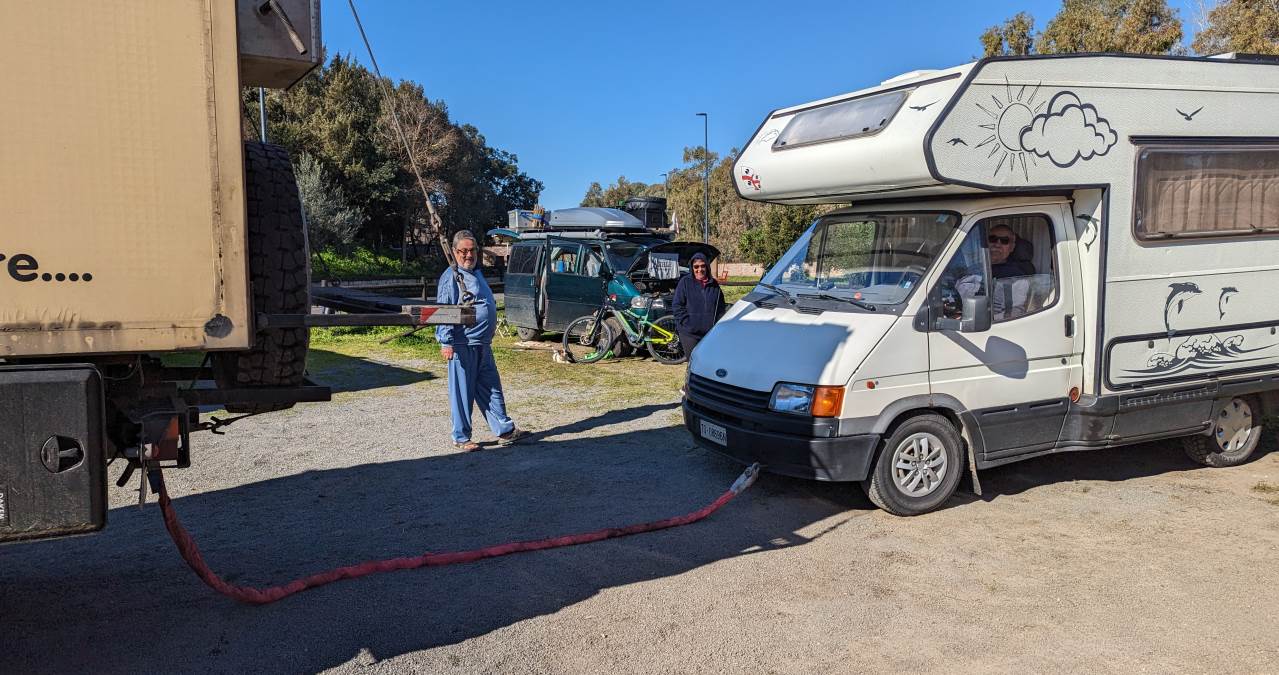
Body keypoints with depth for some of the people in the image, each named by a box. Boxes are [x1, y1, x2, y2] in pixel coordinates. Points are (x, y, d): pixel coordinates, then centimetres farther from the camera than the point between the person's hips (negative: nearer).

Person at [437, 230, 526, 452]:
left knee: (491, 389, 13)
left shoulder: (477, 274, 17)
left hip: (482, 344, 9)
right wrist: (447, 342, -20)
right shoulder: (451, 277, -10)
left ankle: (505, 430, 20)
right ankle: (461, 438, 12)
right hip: (462, 345, -8)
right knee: (462, 393, 1)